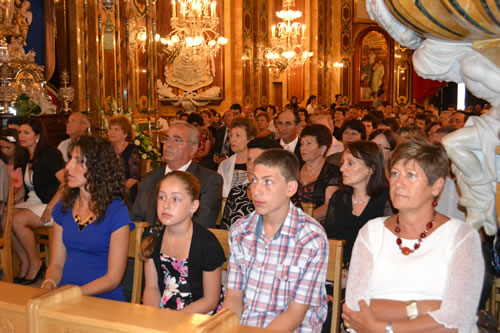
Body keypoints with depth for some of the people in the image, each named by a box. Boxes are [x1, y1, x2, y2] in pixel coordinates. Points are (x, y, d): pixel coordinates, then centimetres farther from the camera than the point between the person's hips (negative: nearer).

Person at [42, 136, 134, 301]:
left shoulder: (117, 212, -9)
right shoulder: (63, 208, 9)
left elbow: (113, 278, -10)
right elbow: (56, 263, 10)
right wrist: (48, 285, -12)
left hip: (104, 300, -4)